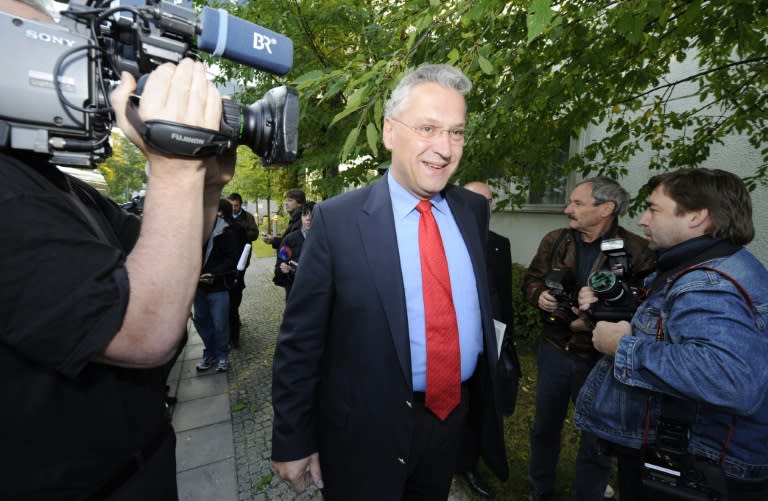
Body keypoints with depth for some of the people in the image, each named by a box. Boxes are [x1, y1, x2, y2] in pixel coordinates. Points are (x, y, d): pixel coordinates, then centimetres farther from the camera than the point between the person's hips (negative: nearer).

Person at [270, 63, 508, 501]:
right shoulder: (337, 219, -16)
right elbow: (300, 341, -12)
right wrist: (293, 441, -6)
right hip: (368, 430, -4)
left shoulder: (474, 210, -1)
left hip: (455, 416, 5)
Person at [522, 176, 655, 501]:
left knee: (597, 439, 17)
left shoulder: (636, 250, -14)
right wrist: (539, 295, -14)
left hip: (602, 359, -3)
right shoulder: (554, 240, -1)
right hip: (554, 351, 4)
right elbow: (531, 279, 6)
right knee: (545, 427, 21)